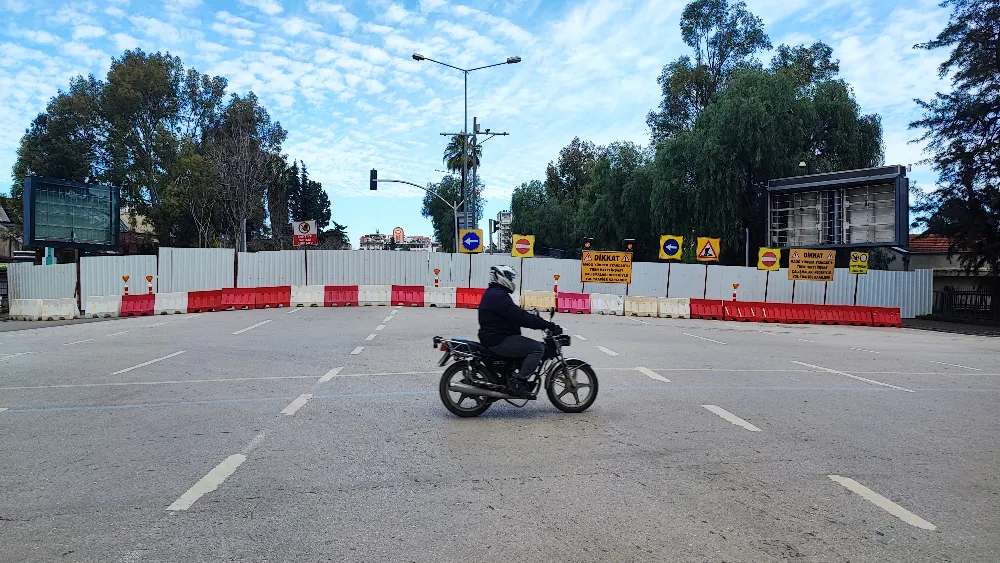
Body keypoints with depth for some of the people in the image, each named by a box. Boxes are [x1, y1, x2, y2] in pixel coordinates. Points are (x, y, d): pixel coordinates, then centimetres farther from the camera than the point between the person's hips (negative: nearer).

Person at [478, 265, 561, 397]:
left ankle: (521, 378, 18)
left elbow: (516, 315, 20)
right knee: (538, 348, -15)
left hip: (493, 337, 11)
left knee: (531, 345, 22)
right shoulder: (498, 296, -18)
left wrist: (542, 324, 14)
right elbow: (520, 317, -25)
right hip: (499, 341, -11)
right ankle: (518, 381, -14)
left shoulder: (493, 293, 17)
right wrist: (548, 325, -22)